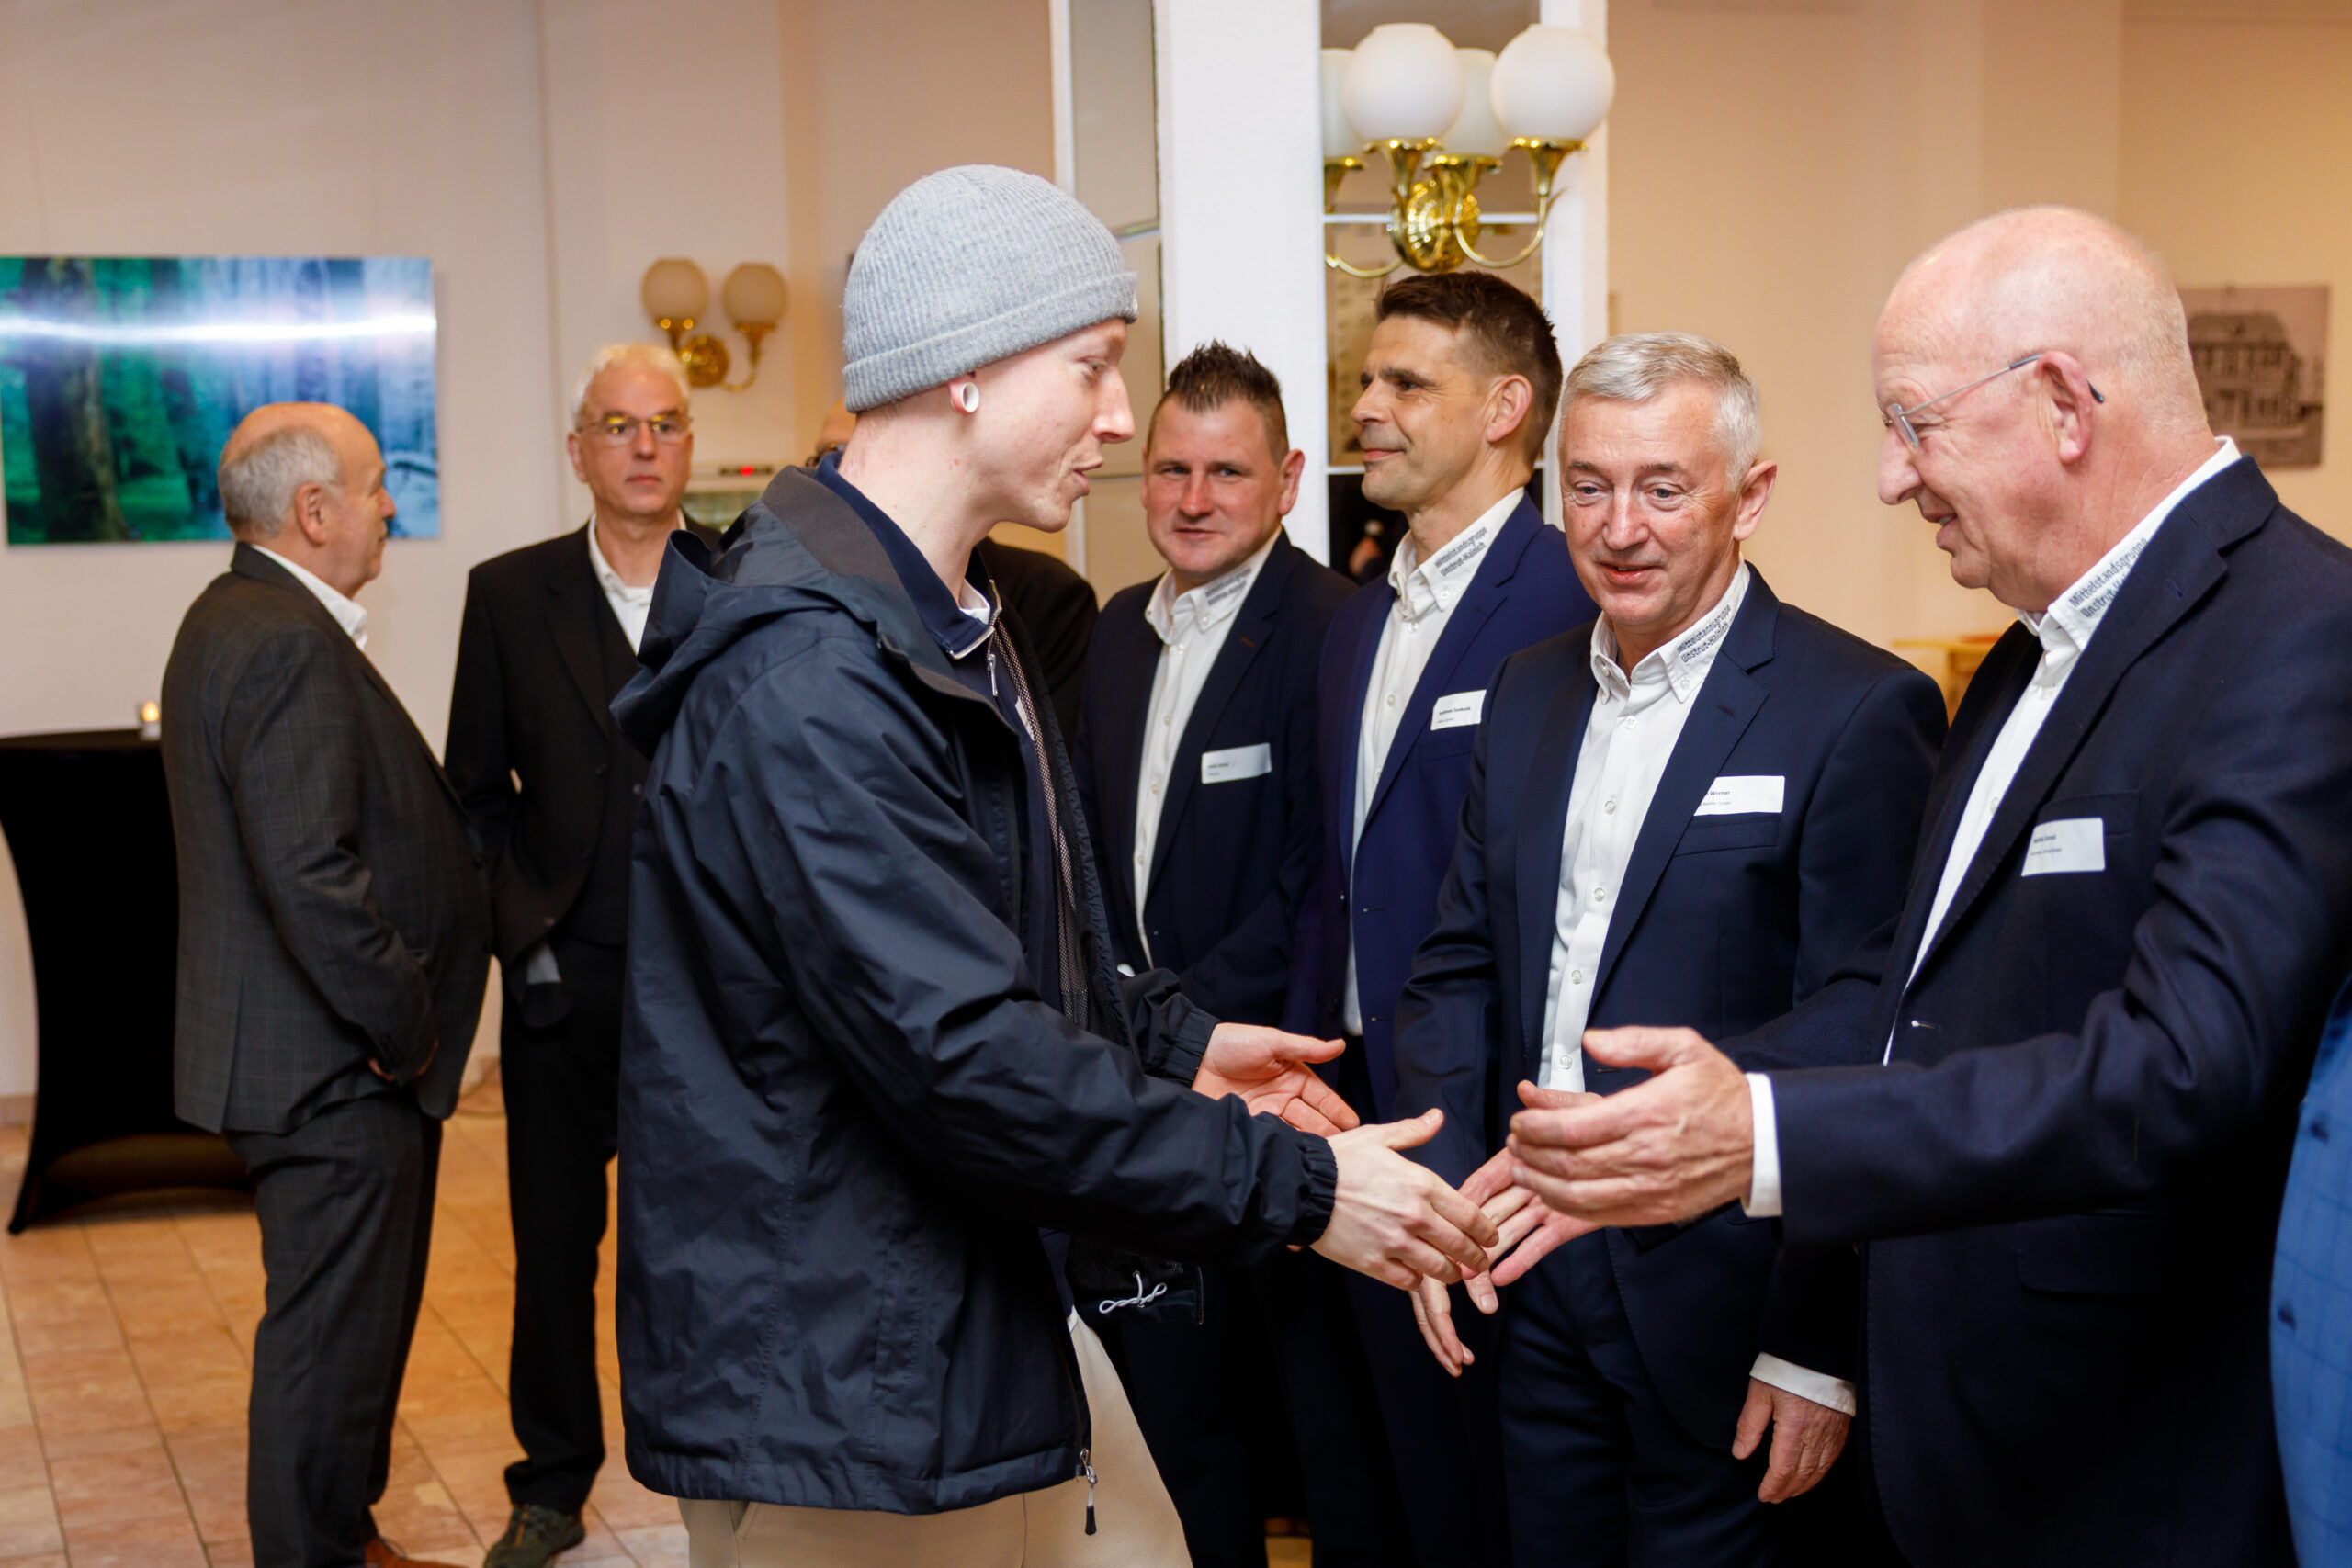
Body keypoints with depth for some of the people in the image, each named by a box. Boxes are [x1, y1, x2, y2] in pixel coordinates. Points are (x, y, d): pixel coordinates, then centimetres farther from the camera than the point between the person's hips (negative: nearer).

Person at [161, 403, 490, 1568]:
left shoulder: (236, 620, 14)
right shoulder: (287, 644, -20)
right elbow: (310, 874, -27)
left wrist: (400, 1020, 16)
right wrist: (404, 1026, -17)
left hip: (330, 1062, 11)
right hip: (337, 1073, -11)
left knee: (349, 1323, 21)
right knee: (333, 1333, 0)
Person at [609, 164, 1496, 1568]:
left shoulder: (954, 627, 12)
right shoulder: (809, 680, -25)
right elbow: (965, 1058, -28)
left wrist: (1169, 1041, 13)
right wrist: (1295, 1185, -23)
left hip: (997, 1316, 10)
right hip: (846, 1396, -10)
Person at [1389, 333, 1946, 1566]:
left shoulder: (1859, 711, -13)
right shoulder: (1526, 692, 9)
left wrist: (1821, 1347, -14)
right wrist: (1444, 1197, 0)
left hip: (1720, 1305, -6)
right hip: (1532, 1285, 6)